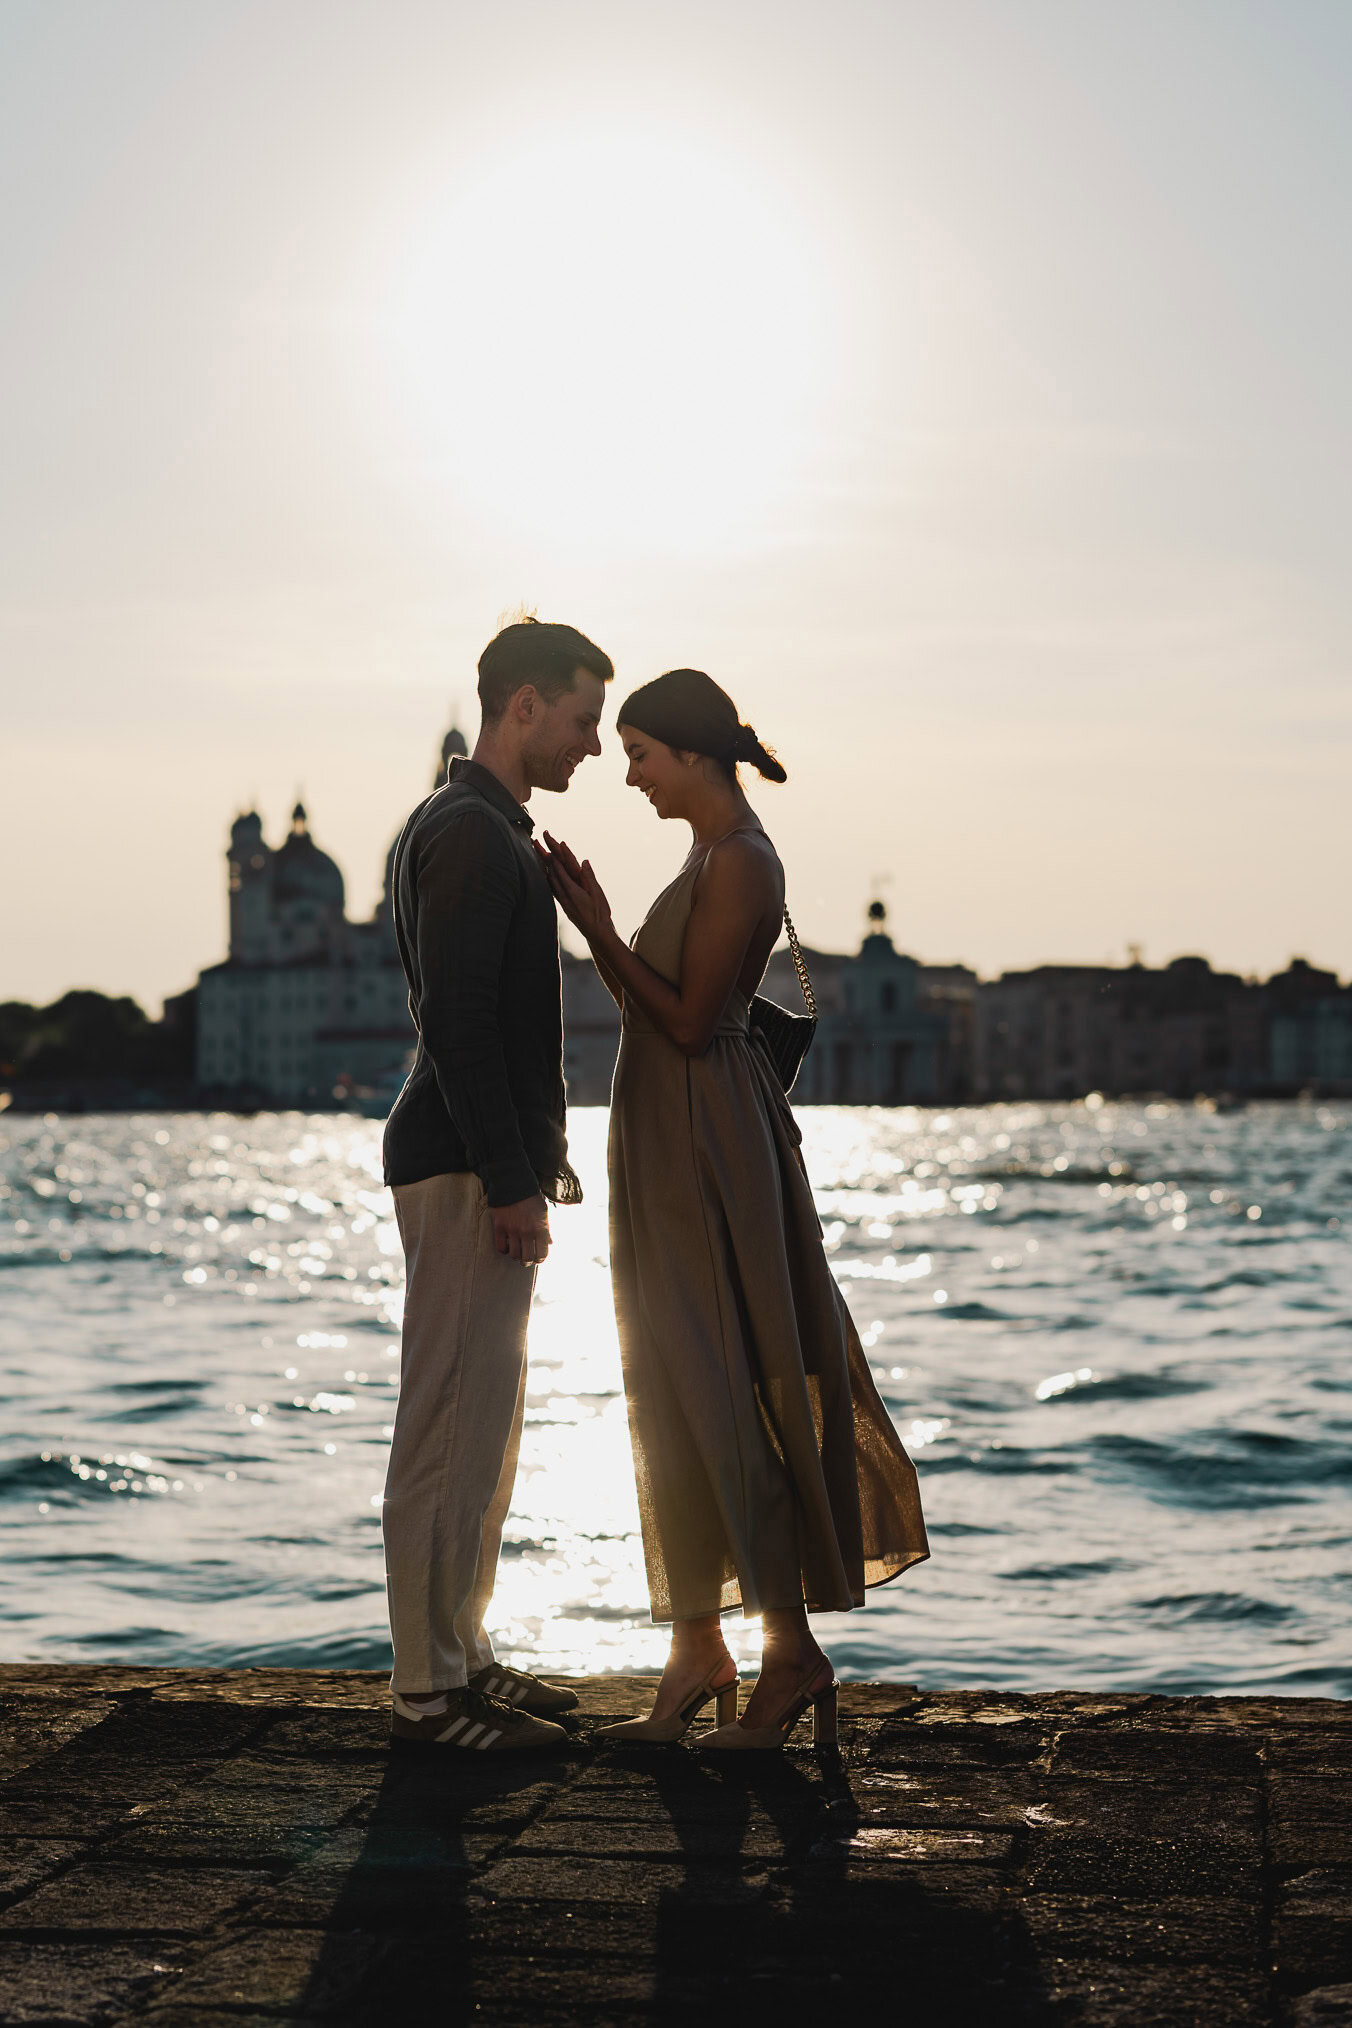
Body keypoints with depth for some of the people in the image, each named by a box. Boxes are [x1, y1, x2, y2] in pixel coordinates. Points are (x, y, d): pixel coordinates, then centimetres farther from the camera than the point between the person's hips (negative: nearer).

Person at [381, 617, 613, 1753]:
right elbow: (457, 1021, -21)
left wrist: (539, 1154, 23)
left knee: (484, 1427, 14)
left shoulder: (493, 831, 19)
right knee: (455, 1430, -7)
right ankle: (429, 1691, -2)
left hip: (493, 1165, 11)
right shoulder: (468, 832, -14)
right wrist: (510, 1180, -22)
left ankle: (460, 1655, 22)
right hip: (466, 1174, -11)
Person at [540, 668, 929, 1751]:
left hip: (708, 1152, -10)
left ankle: (793, 1649, 3)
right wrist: (596, 923, 11)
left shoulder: (738, 862, -16)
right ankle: (697, 1655, 17)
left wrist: (601, 932, -15)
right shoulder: (715, 858, 15)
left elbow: (689, 1023, -18)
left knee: (717, 1399, -6)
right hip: (670, 1146, 10)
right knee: (676, 1406, 11)